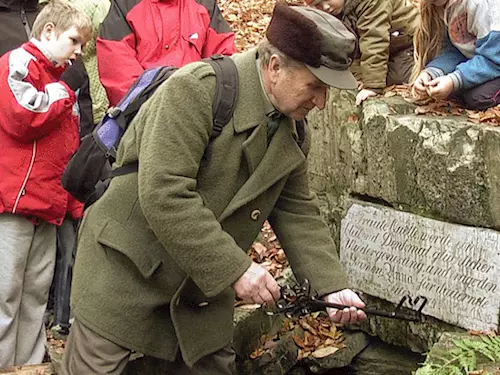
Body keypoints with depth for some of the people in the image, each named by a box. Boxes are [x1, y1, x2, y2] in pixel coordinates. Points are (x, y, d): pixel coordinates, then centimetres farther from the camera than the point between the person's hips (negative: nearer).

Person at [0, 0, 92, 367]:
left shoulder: (58, 77, 22)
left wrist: (75, 201, 14)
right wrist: (63, 92, -9)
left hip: (48, 206, 9)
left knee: (36, 292, 12)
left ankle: (30, 363, 19)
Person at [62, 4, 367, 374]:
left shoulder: (295, 131, 2)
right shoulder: (195, 91, -22)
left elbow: (297, 212, 8)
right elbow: (163, 195, -29)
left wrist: (331, 286, -5)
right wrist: (235, 267, -28)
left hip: (206, 283, 7)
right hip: (127, 271, -6)